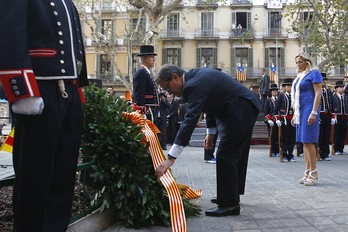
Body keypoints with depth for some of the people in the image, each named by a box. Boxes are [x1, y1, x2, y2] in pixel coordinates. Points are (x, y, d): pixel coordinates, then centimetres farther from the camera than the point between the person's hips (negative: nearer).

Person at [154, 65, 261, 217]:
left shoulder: (195, 84, -25)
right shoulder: (195, 76, 6)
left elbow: (190, 120, -33)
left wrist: (170, 158, -35)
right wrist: (211, 132, 16)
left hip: (241, 109, -11)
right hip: (242, 108, 11)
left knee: (225, 156, -9)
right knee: (235, 154, 19)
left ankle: (229, 204, -1)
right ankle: (231, 195, 33)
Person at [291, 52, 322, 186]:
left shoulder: (314, 73, -4)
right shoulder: (300, 76, 19)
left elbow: (318, 93, -11)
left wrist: (314, 113, -19)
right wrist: (295, 114, 18)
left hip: (309, 109, -8)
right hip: (300, 111, 8)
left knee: (309, 141, -11)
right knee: (304, 141, 6)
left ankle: (314, 173, -5)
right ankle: (308, 172, 10)